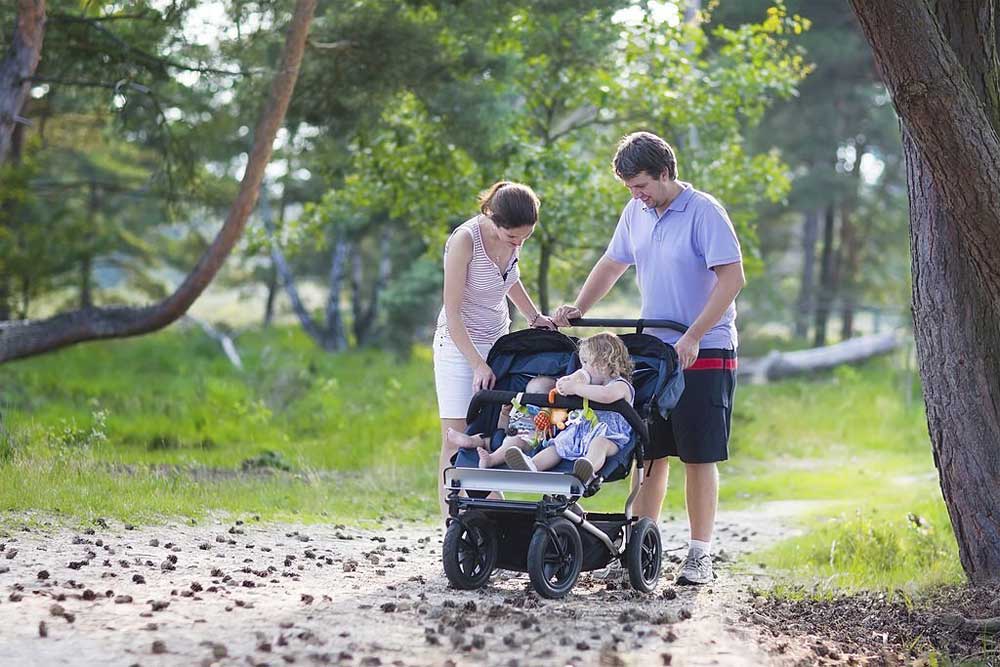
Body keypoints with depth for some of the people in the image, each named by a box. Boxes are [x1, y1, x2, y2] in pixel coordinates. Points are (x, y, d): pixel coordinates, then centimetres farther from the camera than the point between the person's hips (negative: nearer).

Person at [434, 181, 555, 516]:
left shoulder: (513, 236, -4)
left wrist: (534, 316, 12)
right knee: (457, 441, -9)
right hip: (459, 346, -6)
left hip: (497, 341, 6)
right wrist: (478, 364, -24)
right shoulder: (465, 240, -23)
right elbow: (452, 313, -20)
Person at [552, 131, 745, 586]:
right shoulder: (635, 213, 10)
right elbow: (611, 265, 22)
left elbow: (732, 279, -16)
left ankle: (700, 555, 3)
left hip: (704, 355, -6)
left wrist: (693, 337, -20)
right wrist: (578, 309, 7)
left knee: (698, 457, -2)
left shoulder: (703, 212, -11)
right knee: (649, 453, 5)